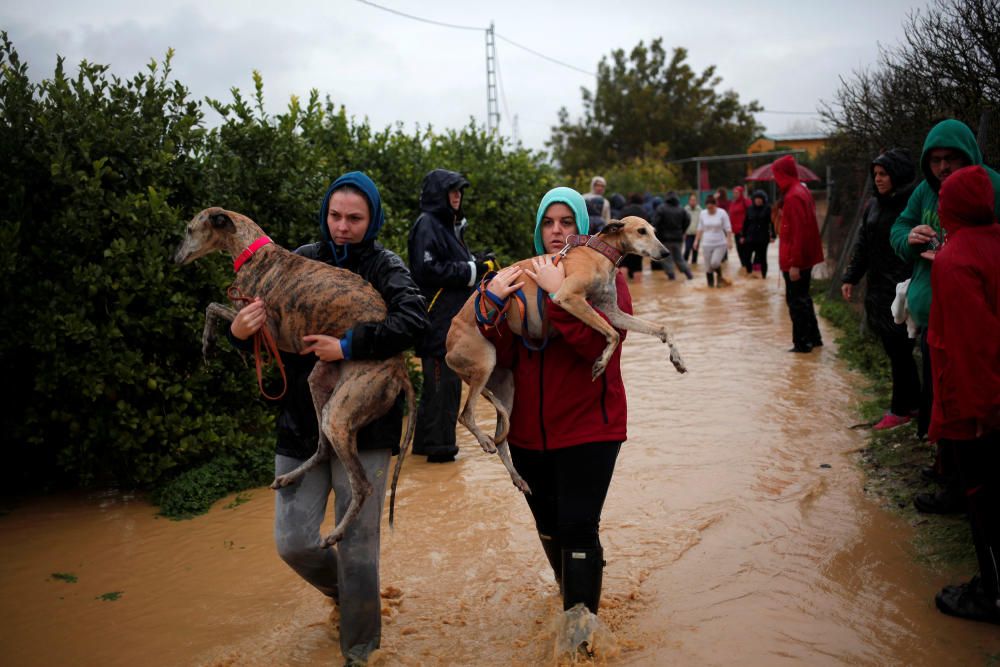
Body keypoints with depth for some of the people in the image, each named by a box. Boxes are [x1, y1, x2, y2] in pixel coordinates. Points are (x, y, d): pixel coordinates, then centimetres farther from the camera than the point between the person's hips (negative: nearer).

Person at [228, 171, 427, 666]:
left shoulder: (384, 266, -5)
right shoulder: (301, 262, 2)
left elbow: (414, 318, -24)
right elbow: (269, 332, 5)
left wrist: (349, 347, -29)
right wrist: (239, 332, -17)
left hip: (364, 424, -3)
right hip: (301, 421, 3)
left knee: (357, 546, 4)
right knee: (293, 542, 5)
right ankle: (344, 593, 39)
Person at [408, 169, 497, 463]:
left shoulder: (450, 224, 19)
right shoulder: (427, 224, -11)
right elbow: (428, 269, -20)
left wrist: (478, 262, 4)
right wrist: (472, 270, -17)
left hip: (453, 319, 10)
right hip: (437, 320, -10)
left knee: (449, 381, 14)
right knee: (442, 381, -6)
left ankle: (428, 440, 23)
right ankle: (438, 445, 1)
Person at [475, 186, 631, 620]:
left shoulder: (605, 278, -4)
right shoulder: (522, 278, 6)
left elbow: (600, 344, -22)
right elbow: (505, 357, -2)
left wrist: (558, 294, -26)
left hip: (587, 426, -4)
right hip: (529, 429, 5)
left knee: (578, 528, -8)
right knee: (549, 527, 19)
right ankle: (573, 595, 45)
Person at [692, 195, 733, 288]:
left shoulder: (722, 213, -7)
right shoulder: (703, 214, 1)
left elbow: (728, 229, -6)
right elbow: (700, 229, 10)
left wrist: (729, 241, -12)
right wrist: (696, 241, 8)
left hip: (720, 244, -3)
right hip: (707, 244, 3)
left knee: (715, 263, -19)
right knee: (708, 266, 4)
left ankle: (719, 277, 9)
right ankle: (710, 284, 16)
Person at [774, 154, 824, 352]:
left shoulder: (793, 197, -19)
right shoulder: (801, 191, 12)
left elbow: (799, 232, -23)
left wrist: (794, 263, -22)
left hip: (795, 260, -10)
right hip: (805, 257, 10)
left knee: (796, 300, -1)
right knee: (802, 297, 19)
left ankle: (802, 342, 6)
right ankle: (813, 337, 28)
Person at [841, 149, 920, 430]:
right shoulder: (873, 206, 13)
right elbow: (862, 245, 17)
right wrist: (850, 278, 12)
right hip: (879, 289, 7)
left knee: (899, 351, -2)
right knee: (895, 350, 11)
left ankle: (900, 409, 8)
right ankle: (912, 400, 23)